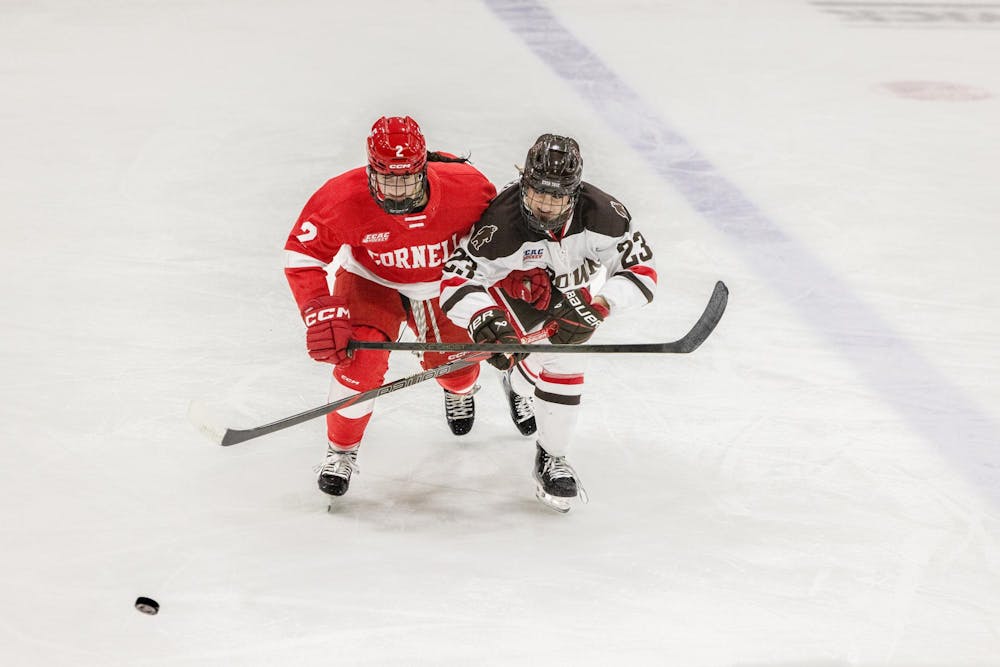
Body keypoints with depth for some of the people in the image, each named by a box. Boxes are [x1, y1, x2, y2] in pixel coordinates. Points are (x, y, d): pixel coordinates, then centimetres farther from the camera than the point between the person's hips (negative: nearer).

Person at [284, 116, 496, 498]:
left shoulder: (466, 187, -32)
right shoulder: (343, 199, -34)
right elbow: (301, 254, -22)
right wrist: (321, 313, -32)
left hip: (443, 284, 2)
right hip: (371, 281, -2)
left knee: (455, 363, 9)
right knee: (361, 360, -20)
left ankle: (460, 390, 52)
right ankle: (341, 450, 4)